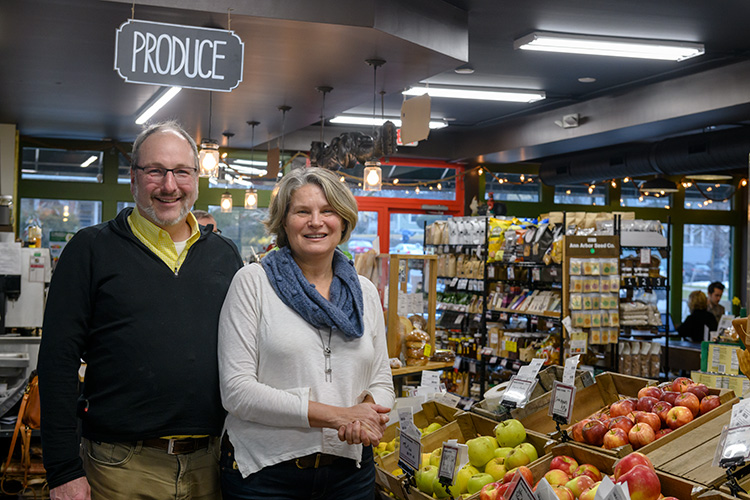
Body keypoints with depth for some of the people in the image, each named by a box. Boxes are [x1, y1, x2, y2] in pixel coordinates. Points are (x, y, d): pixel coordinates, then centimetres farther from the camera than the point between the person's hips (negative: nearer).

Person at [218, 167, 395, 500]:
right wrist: (334, 415, -19)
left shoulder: (364, 292, 8)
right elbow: (236, 390, -13)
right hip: (265, 472, -4)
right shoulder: (253, 282, -6)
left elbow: (382, 383, 10)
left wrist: (368, 410, -14)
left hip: (349, 469, 4)